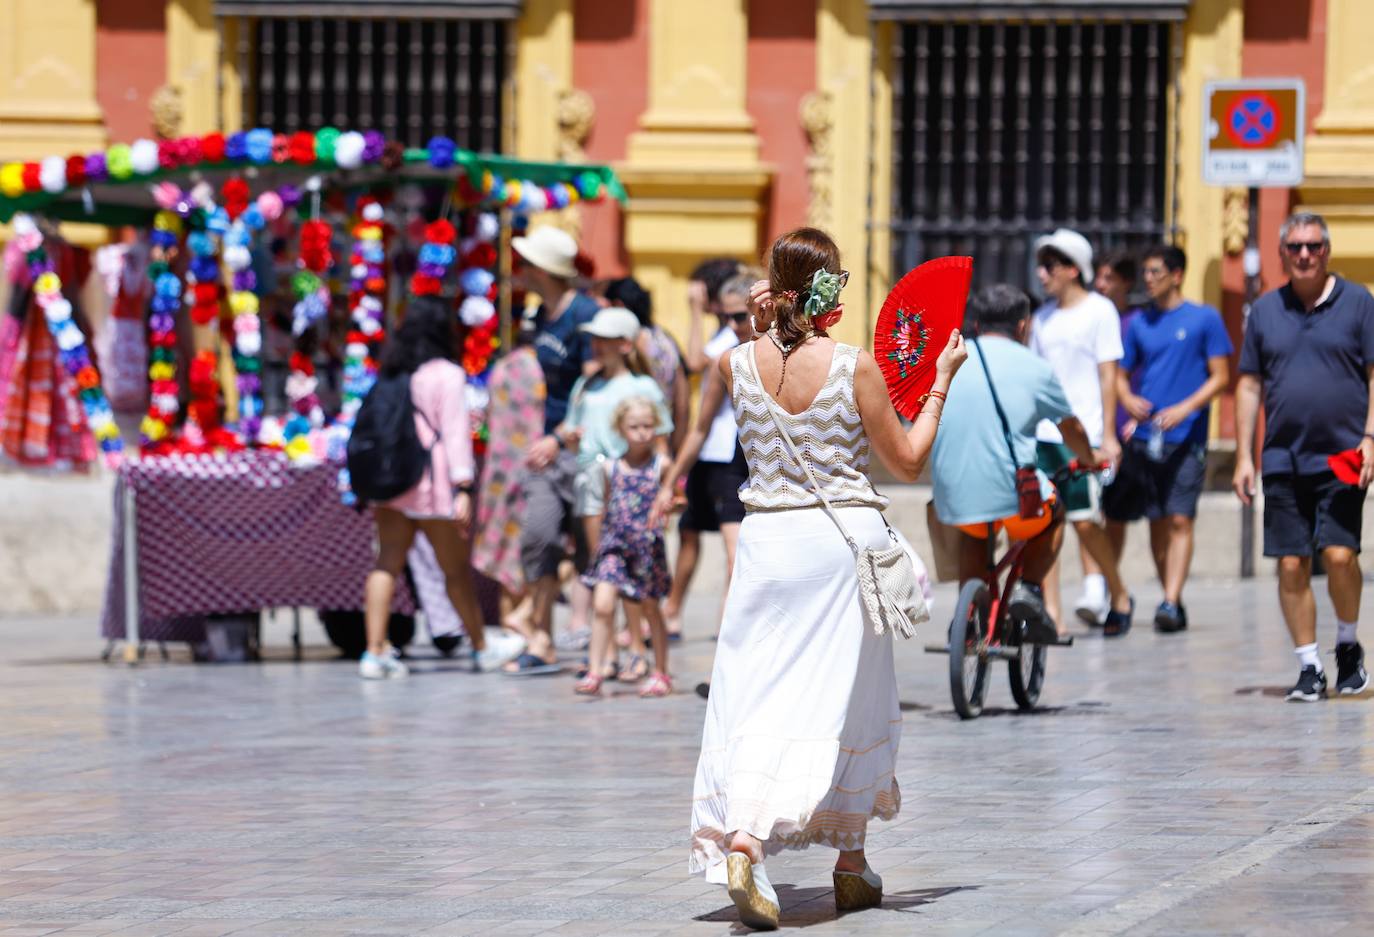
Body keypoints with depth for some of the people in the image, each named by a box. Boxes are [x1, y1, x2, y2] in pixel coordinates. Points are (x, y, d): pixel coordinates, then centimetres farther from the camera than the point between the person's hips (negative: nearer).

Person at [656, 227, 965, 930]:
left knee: (760, 695, -1)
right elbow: (907, 461, 0)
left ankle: (741, 840, -24)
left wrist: (760, 322, 16)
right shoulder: (854, 367, -10)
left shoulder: (737, 364, -2)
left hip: (768, 538, 2)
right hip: (846, 535, -1)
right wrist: (942, 379, 6)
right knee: (852, 701, 12)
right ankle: (852, 864, 21)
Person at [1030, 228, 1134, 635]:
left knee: (1084, 521, -7)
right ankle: (1050, 611, -1)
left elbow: (1107, 375, -4)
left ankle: (1119, 597, 13)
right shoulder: (1044, 316, 15)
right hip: (1042, 433, 5)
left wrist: (1108, 436, -9)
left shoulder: (1099, 310, -1)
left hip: (1082, 434, -5)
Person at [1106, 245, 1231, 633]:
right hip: (1144, 437, 4)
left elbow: (1220, 376, 0)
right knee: (1157, 522, 6)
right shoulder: (1139, 324, 12)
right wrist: (1128, 399, -7)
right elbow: (1121, 375, 16)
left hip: (1186, 437, -4)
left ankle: (1171, 603, -16)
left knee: (1179, 520, -11)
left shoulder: (1204, 319, 2)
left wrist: (1184, 409, -14)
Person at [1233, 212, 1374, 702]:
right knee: (1292, 565, 0)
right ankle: (1309, 667, 9)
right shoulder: (1265, 311, 10)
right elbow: (1250, 385, 13)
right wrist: (1244, 456, 7)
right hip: (1283, 460, 3)